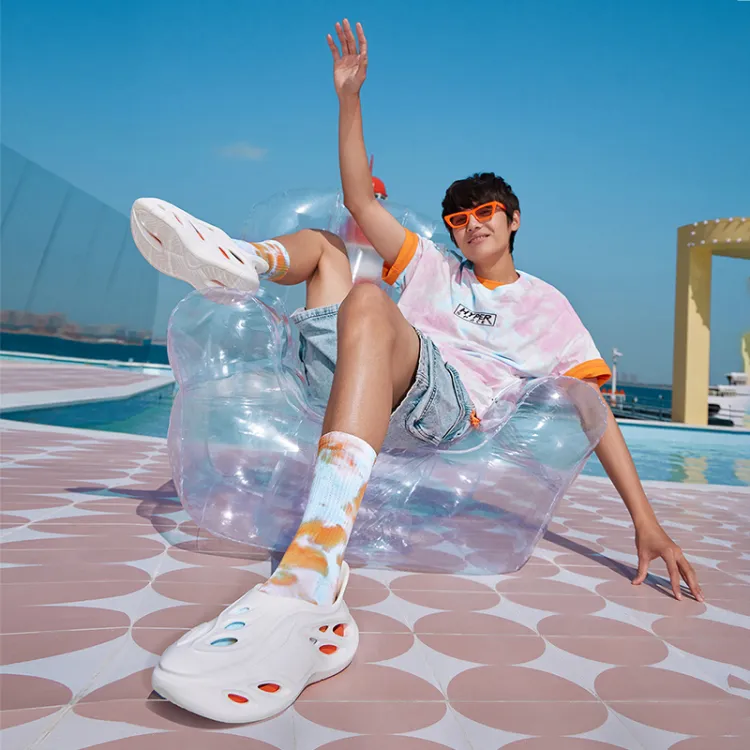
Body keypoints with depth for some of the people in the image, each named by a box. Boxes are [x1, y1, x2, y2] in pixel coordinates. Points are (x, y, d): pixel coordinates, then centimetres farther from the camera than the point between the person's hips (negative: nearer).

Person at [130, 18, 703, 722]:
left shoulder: (545, 303, 20)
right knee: (322, 243, 18)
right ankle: (242, 262, -20)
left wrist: (645, 521, 2)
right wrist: (349, 95, 15)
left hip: (453, 403, -5)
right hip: (359, 387, 5)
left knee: (368, 302, -38)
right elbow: (360, 198, 22)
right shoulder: (431, 266, 30)